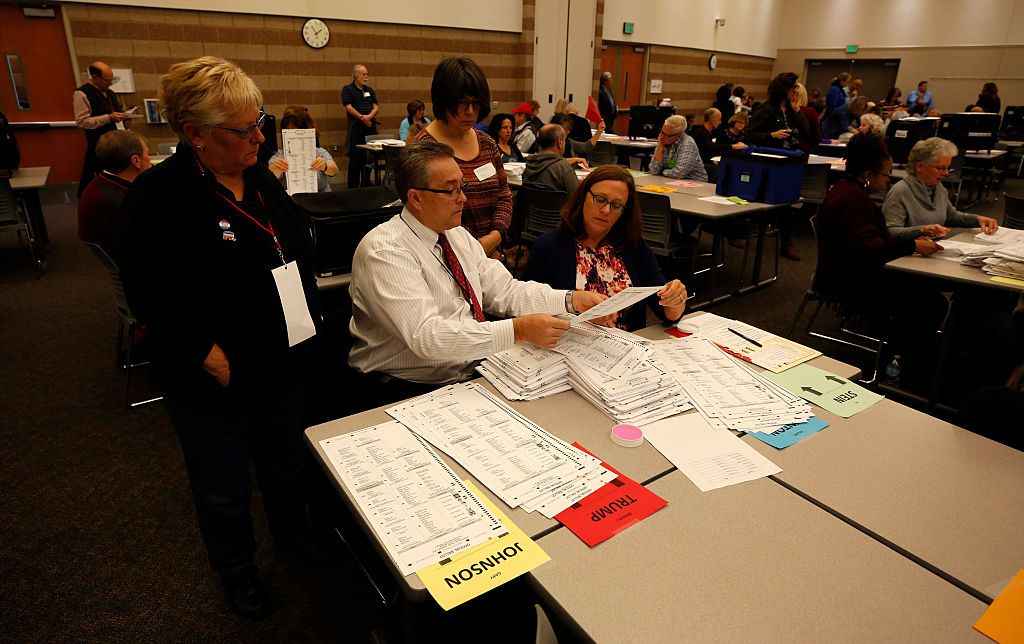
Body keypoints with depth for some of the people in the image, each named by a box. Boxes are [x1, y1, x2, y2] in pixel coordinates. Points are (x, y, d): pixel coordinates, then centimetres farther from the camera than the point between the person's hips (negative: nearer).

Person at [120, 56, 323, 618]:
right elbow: (149, 291, -19)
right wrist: (208, 355, -23)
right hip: (219, 382, -5)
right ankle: (237, 568, 44)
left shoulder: (261, 181, 5)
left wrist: (307, 316, 5)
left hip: (284, 366, 6)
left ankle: (292, 531, 52)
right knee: (225, 490, 16)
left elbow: (299, 252, 14)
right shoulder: (159, 192, -16)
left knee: (288, 463, 24)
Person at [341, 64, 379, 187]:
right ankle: (353, 185, -1)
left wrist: (369, 116, -11)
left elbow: (376, 106, 9)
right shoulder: (347, 89, 1)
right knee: (355, 156, -6)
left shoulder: (370, 90, 17)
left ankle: (366, 183, 14)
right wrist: (362, 118, -16)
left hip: (370, 125, 5)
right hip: (356, 126, -5)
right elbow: (348, 107, -9)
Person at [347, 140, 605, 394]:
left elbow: (506, 292, 8)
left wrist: (571, 300, -6)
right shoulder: (383, 251, -17)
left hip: (473, 371, 7)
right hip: (414, 391, -7)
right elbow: (425, 336, -28)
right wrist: (518, 330, -33)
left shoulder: (458, 236, 9)